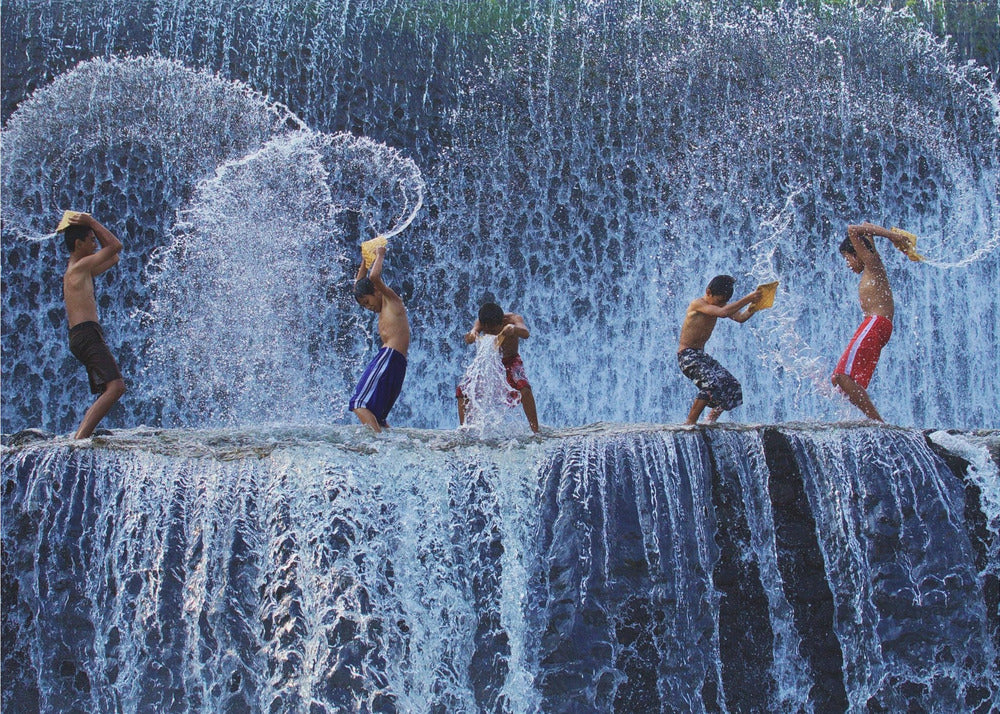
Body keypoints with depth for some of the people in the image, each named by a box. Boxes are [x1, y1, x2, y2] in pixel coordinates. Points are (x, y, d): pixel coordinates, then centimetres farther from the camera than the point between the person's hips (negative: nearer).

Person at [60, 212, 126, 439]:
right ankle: (79, 439, -30)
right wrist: (92, 222, 4)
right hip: (87, 333, -10)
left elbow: (113, 257, 34)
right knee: (115, 386, -22)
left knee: (108, 392, 11)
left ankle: (77, 439, 4)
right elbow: (116, 245, -4)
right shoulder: (80, 265, -5)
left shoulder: (81, 269, 23)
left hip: (81, 337, 10)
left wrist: (92, 226, 27)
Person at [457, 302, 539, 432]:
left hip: (511, 361, -3)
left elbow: (526, 334, -46)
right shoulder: (481, 322, -21)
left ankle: (535, 431, -25)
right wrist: (472, 334, -66)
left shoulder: (513, 319, -27)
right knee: (462, 390, -11)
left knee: (524, 388, -31)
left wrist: (513, 329, -69)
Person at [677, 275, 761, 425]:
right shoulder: (697, 304, -18)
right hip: (687, 355, -9)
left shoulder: (719, 304, 9)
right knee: (711, 383, -27)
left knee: (732, 386, 3)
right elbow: (722, 313, -33)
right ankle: (690, 423, -20)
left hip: (701, 356, 9)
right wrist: (747, 299, -32)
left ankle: (710, 421, 11)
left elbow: (741, 317, 2)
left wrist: (754, 303, -14)